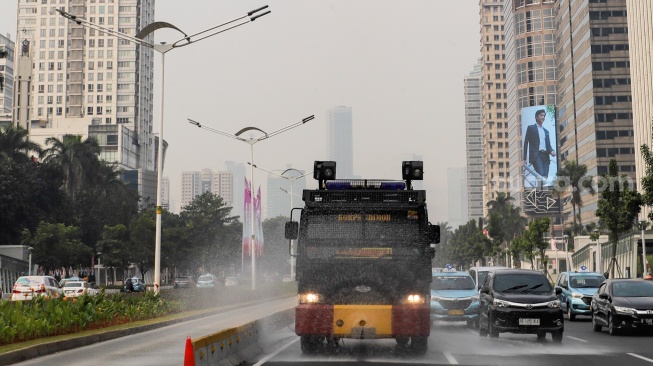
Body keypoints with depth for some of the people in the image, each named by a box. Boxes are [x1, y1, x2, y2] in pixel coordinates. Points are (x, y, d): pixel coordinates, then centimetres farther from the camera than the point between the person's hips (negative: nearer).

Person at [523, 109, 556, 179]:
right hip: (536, 155, -5)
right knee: (541, 175, -23)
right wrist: (525, 159, -2)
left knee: (545, 177, -5)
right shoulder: (531, 128, 9)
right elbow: (526, 143, 5)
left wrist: (551, 151, -2)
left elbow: (548, 145, 23)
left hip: (545, 156, 5)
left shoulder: (546, 131, 25)